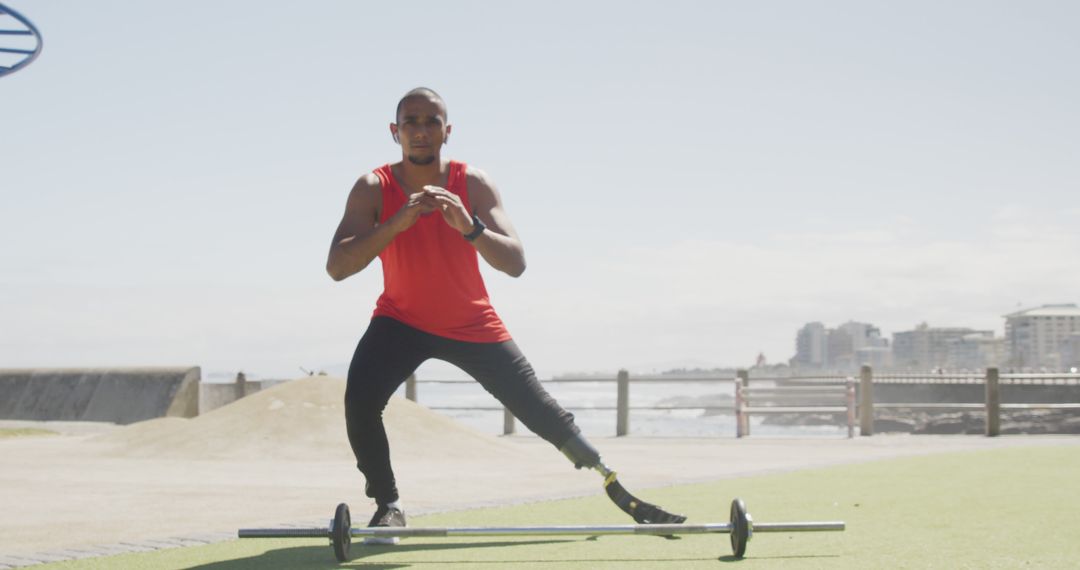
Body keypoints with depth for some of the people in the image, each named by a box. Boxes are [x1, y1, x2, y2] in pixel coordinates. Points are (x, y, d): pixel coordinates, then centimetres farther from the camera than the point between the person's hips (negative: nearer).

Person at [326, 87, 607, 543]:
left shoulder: (473, 184, -17)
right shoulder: (373, 189, -18)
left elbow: (516, 264, -25)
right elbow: (336, 267, -30)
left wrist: (469, 226, -43)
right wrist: (399, 220, -42)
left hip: (473, 324, 1)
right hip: (401, 319, 0)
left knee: (537, 410, 5)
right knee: (360, 402, -24)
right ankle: (387, 506, -2)